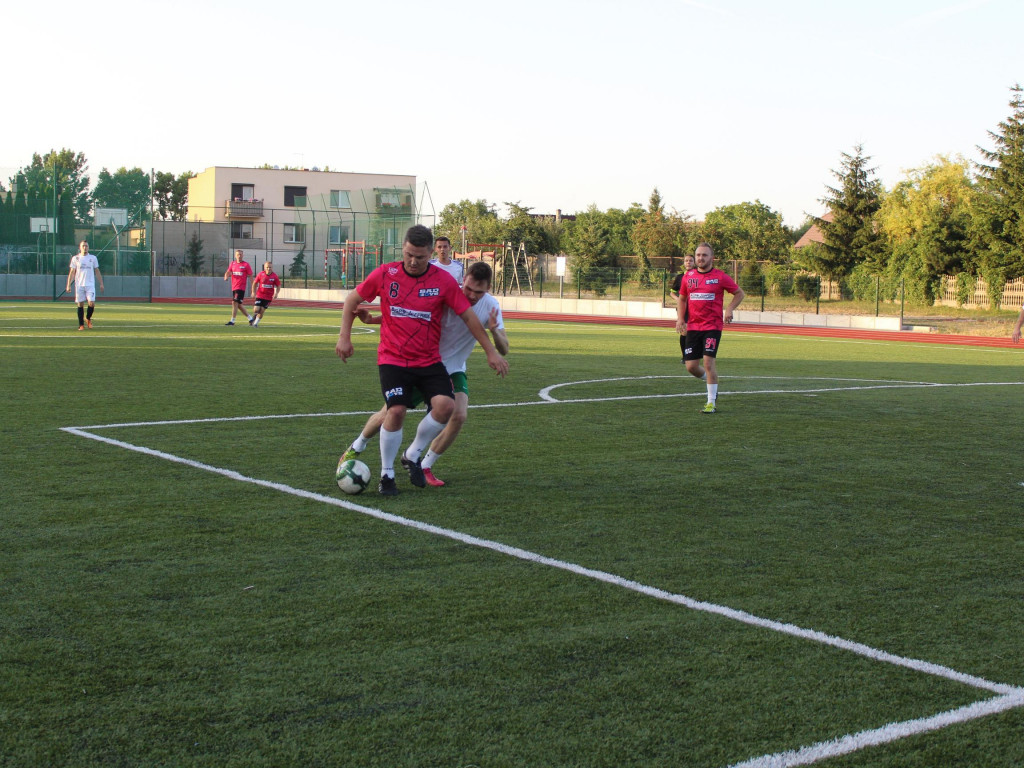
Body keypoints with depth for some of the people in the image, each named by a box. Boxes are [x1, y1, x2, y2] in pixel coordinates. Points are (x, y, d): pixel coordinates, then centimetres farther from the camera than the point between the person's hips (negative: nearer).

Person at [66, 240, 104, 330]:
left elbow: (97, 272, 13)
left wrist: (101, 284, 7)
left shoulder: (93, 258, 8)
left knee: (91, 303, -12)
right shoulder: (75, 258, 6)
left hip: (90, 285, 0)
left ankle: (88, 318, 15)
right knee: (80, 305, 1)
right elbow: (72, 272, 6)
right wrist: (68, 285, 0)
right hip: (79, 285, 0)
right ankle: (81, 324, 8)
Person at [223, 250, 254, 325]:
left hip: (241, 287, -6)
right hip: (234, 287, 6)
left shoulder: (246, 264, -2)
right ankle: (250, 318, 24)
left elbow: (250, 276, -2)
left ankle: (232, 321, -11)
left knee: (235, 302, -14)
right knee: (239, 305, 10)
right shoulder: (232, 264, 12)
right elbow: (228, 272, 11)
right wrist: (226, 276, -13)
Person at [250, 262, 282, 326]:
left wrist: (276, 293, -13)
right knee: (256, 310, -8)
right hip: (260, 295, 0)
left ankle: (255, 323, 18)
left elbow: (278, 286, 3)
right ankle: (253, 319, 24)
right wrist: (253, 292, 0)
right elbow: (255, 283, 7)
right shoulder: (261, 274, -6)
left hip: (269, 297, 0)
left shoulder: (275, 276, -6)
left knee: (262, 310, -1)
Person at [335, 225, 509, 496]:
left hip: (429, 360, 2)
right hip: (392, 359, -1)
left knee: (446, 405, -19)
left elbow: (468, 315, 0)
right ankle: (387, 474, 3)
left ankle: (412, 456, 6)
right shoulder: (384, 274, -6)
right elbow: (352, 300, 8)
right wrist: (344, 337, 1)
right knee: (397, 411, -18)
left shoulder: (443, 280, -6)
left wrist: (491, 352, 0)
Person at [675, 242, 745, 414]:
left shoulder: (720, 277, -3)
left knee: (708, 361, -13)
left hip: (713, 327, -4)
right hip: (692, 327, 4)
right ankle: (710, 380, 33)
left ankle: (711, 402, -3)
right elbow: (682, 298, 20)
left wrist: (730, 309, -7)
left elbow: (739, 293, 7)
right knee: (691, 366, 0)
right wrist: (680, 318, 6)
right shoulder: (688, 276, 8)